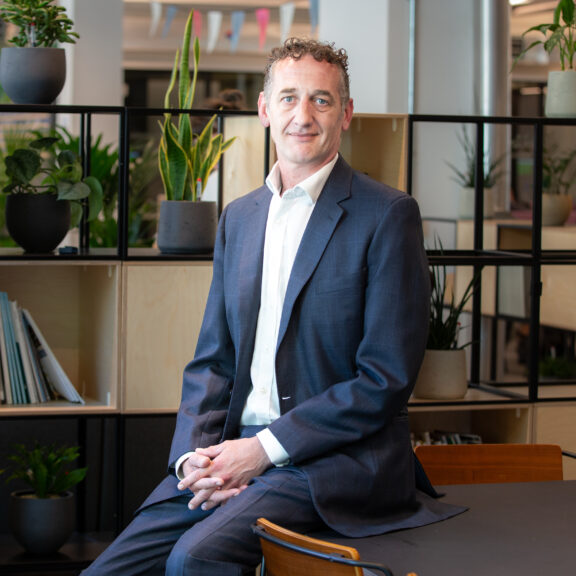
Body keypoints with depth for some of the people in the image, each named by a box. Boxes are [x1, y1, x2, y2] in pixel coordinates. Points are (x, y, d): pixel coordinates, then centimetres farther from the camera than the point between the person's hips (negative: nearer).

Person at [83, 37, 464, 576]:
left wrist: (265, 449, -14)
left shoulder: (387, 215, -4)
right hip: (232, 452, 6)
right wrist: (196, 454, -4)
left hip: (342, 458, -6)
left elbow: (386, 379, -9)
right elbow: (212, 360, 16)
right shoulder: (238, 217, 16)